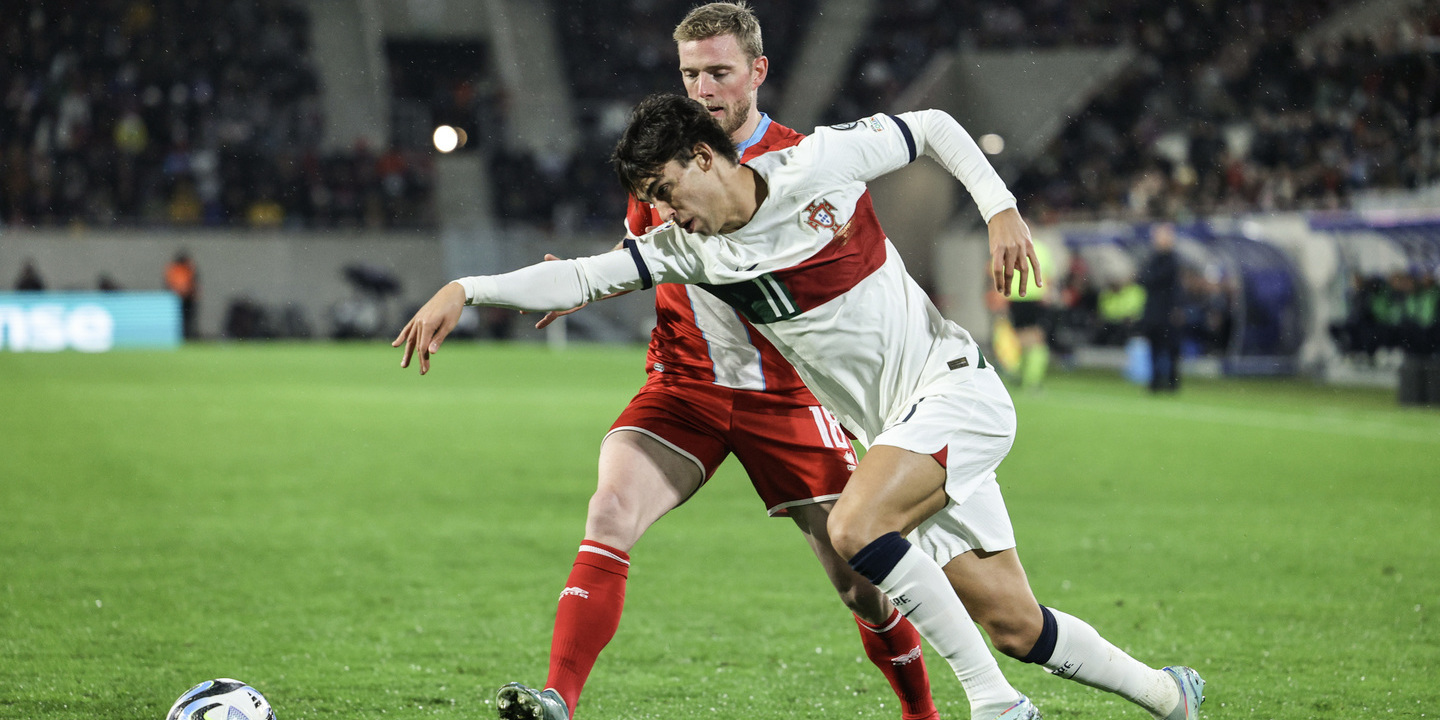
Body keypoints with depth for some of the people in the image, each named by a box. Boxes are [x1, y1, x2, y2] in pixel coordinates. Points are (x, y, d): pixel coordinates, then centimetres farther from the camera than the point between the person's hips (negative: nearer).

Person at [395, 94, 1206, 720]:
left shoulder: (821, 161, -10)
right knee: (1013, 625, 2)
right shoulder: (687, 247, 1)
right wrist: (465, 289, -12)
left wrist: (1002, 209, -7)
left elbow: (935, 127, 2)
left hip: (953, 383, -5)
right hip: (894, 429, 5)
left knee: (855, 527, -28)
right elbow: (581, 276, -3)